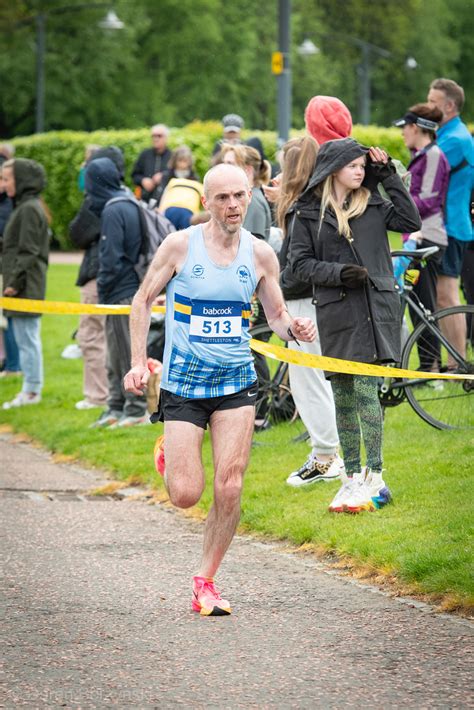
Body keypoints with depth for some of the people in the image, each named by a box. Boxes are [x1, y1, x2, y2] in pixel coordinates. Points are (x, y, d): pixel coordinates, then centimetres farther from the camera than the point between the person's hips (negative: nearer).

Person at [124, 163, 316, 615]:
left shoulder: (260, 255, -1)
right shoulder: (180, 246, -7)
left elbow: (276, 315, 10)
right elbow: (143, 300, 4)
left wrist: (293, 328, -14)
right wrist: (138, 362, -4)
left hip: (236, 383, 2)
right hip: (182, 385, -2)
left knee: (229, 489, -9)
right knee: (185, 496, -6)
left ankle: (205, 582, 6)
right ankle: (169, 458, 31)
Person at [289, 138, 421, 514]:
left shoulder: (373, 204, 11)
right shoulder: (310, 212, 4)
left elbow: (411, 222, 0)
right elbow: (300, 262, 1)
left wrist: (390, 177, 1)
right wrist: (338, 273, -14)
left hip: (377, 306, 0)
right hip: (336, 310, 0)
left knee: (366, 388, -10)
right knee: (343, 395, 5)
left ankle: (375, 478, -8)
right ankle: (353, 476, 14)